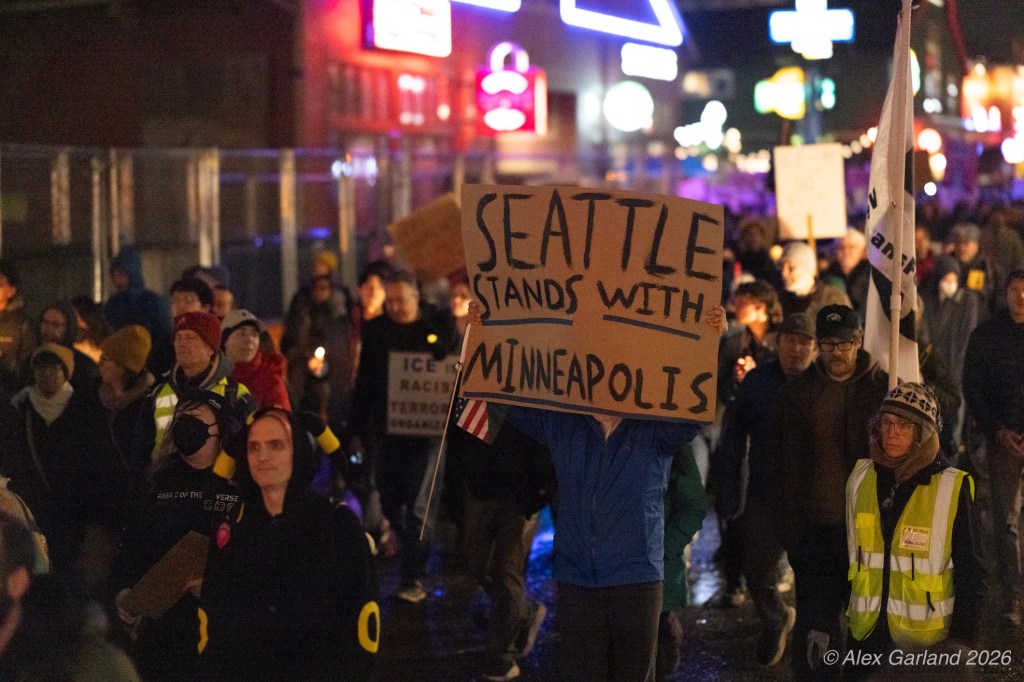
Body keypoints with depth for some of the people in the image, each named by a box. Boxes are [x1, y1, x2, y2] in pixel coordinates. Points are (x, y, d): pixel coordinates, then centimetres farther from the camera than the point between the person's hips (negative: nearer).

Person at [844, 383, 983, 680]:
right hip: (867, 635, 4)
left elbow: (969, 571, -6)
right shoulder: (861, 477, 2)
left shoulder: (951, 488, -10)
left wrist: (964, 644, -7)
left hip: (925, 642, -4)